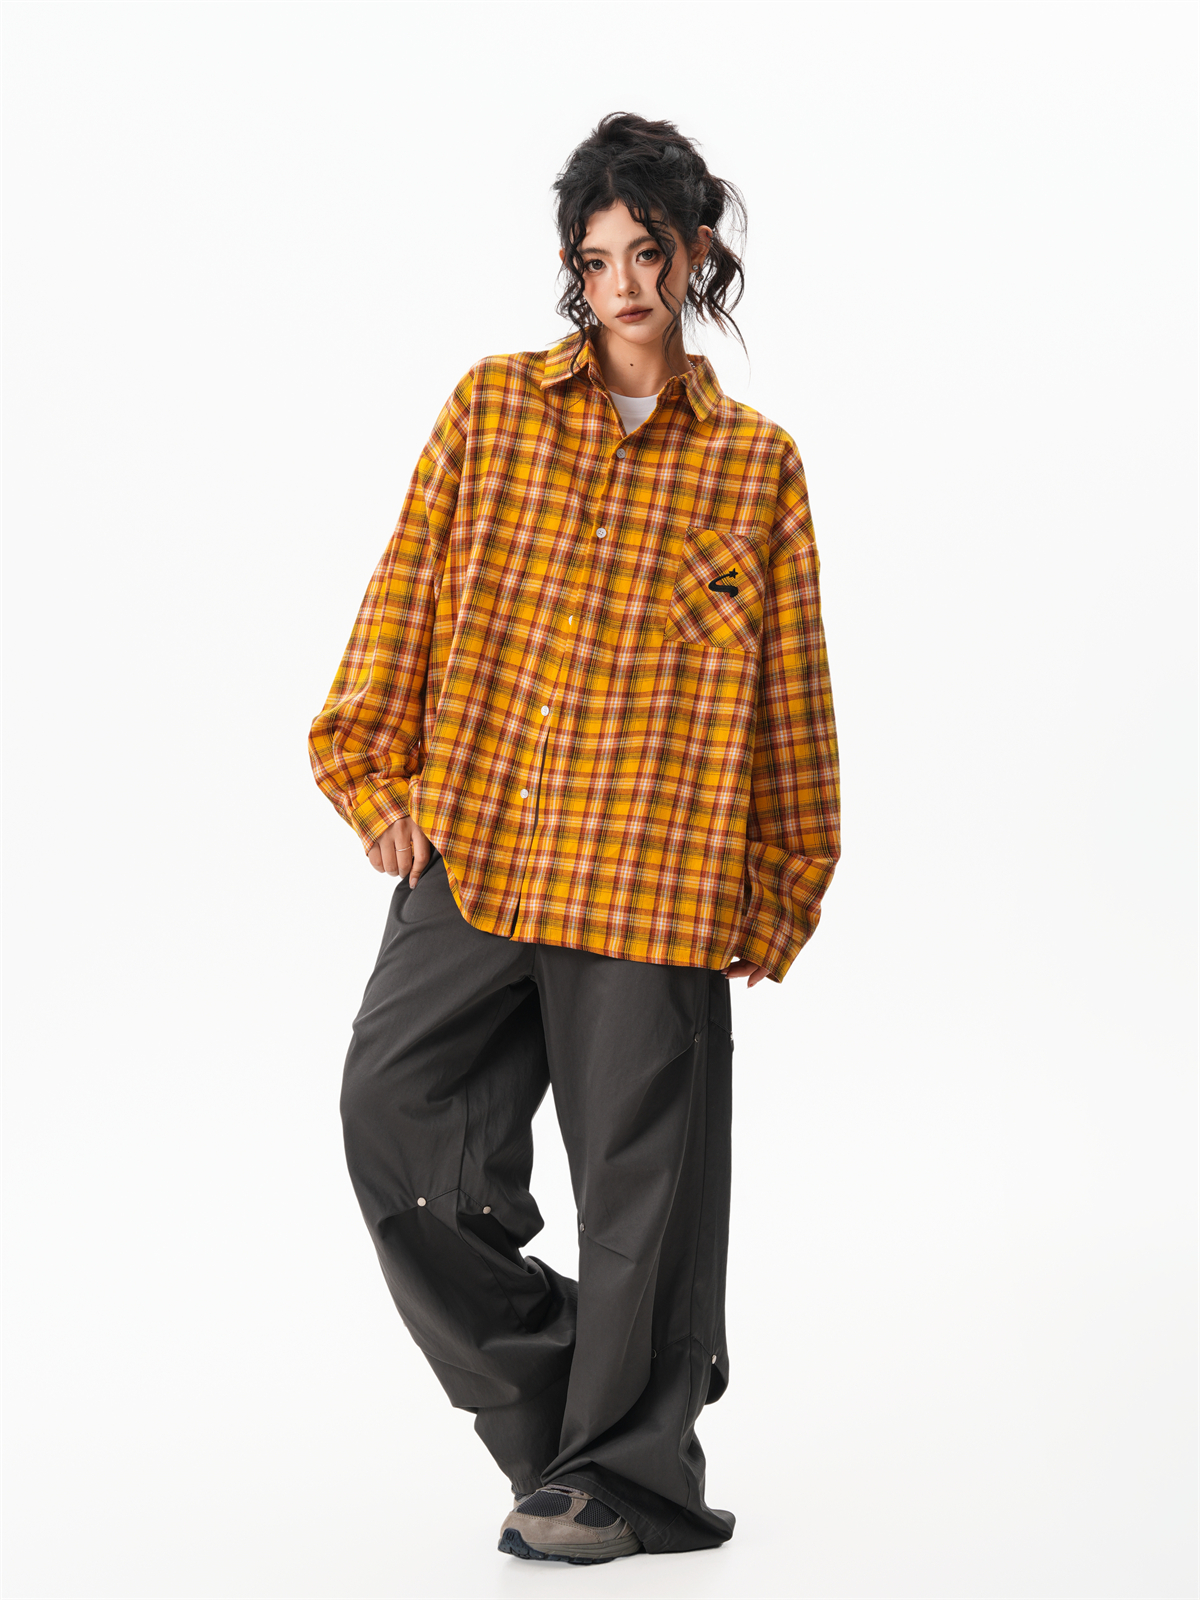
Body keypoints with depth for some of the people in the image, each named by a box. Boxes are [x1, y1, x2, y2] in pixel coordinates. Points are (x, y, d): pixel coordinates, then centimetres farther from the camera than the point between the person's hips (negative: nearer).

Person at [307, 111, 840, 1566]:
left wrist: (783, 883, 8)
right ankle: (540, 1379, 16)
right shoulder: (491, 408, 9)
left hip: (654, 872, -2)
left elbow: (790, 685, 9)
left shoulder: (753, 461, 7)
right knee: (394, 1106, -5)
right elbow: (406, 594, 9)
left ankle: (623, 1473, 18)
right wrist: (376, 774, 3)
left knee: (637, 1167, 2)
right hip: (470, 844, 2)